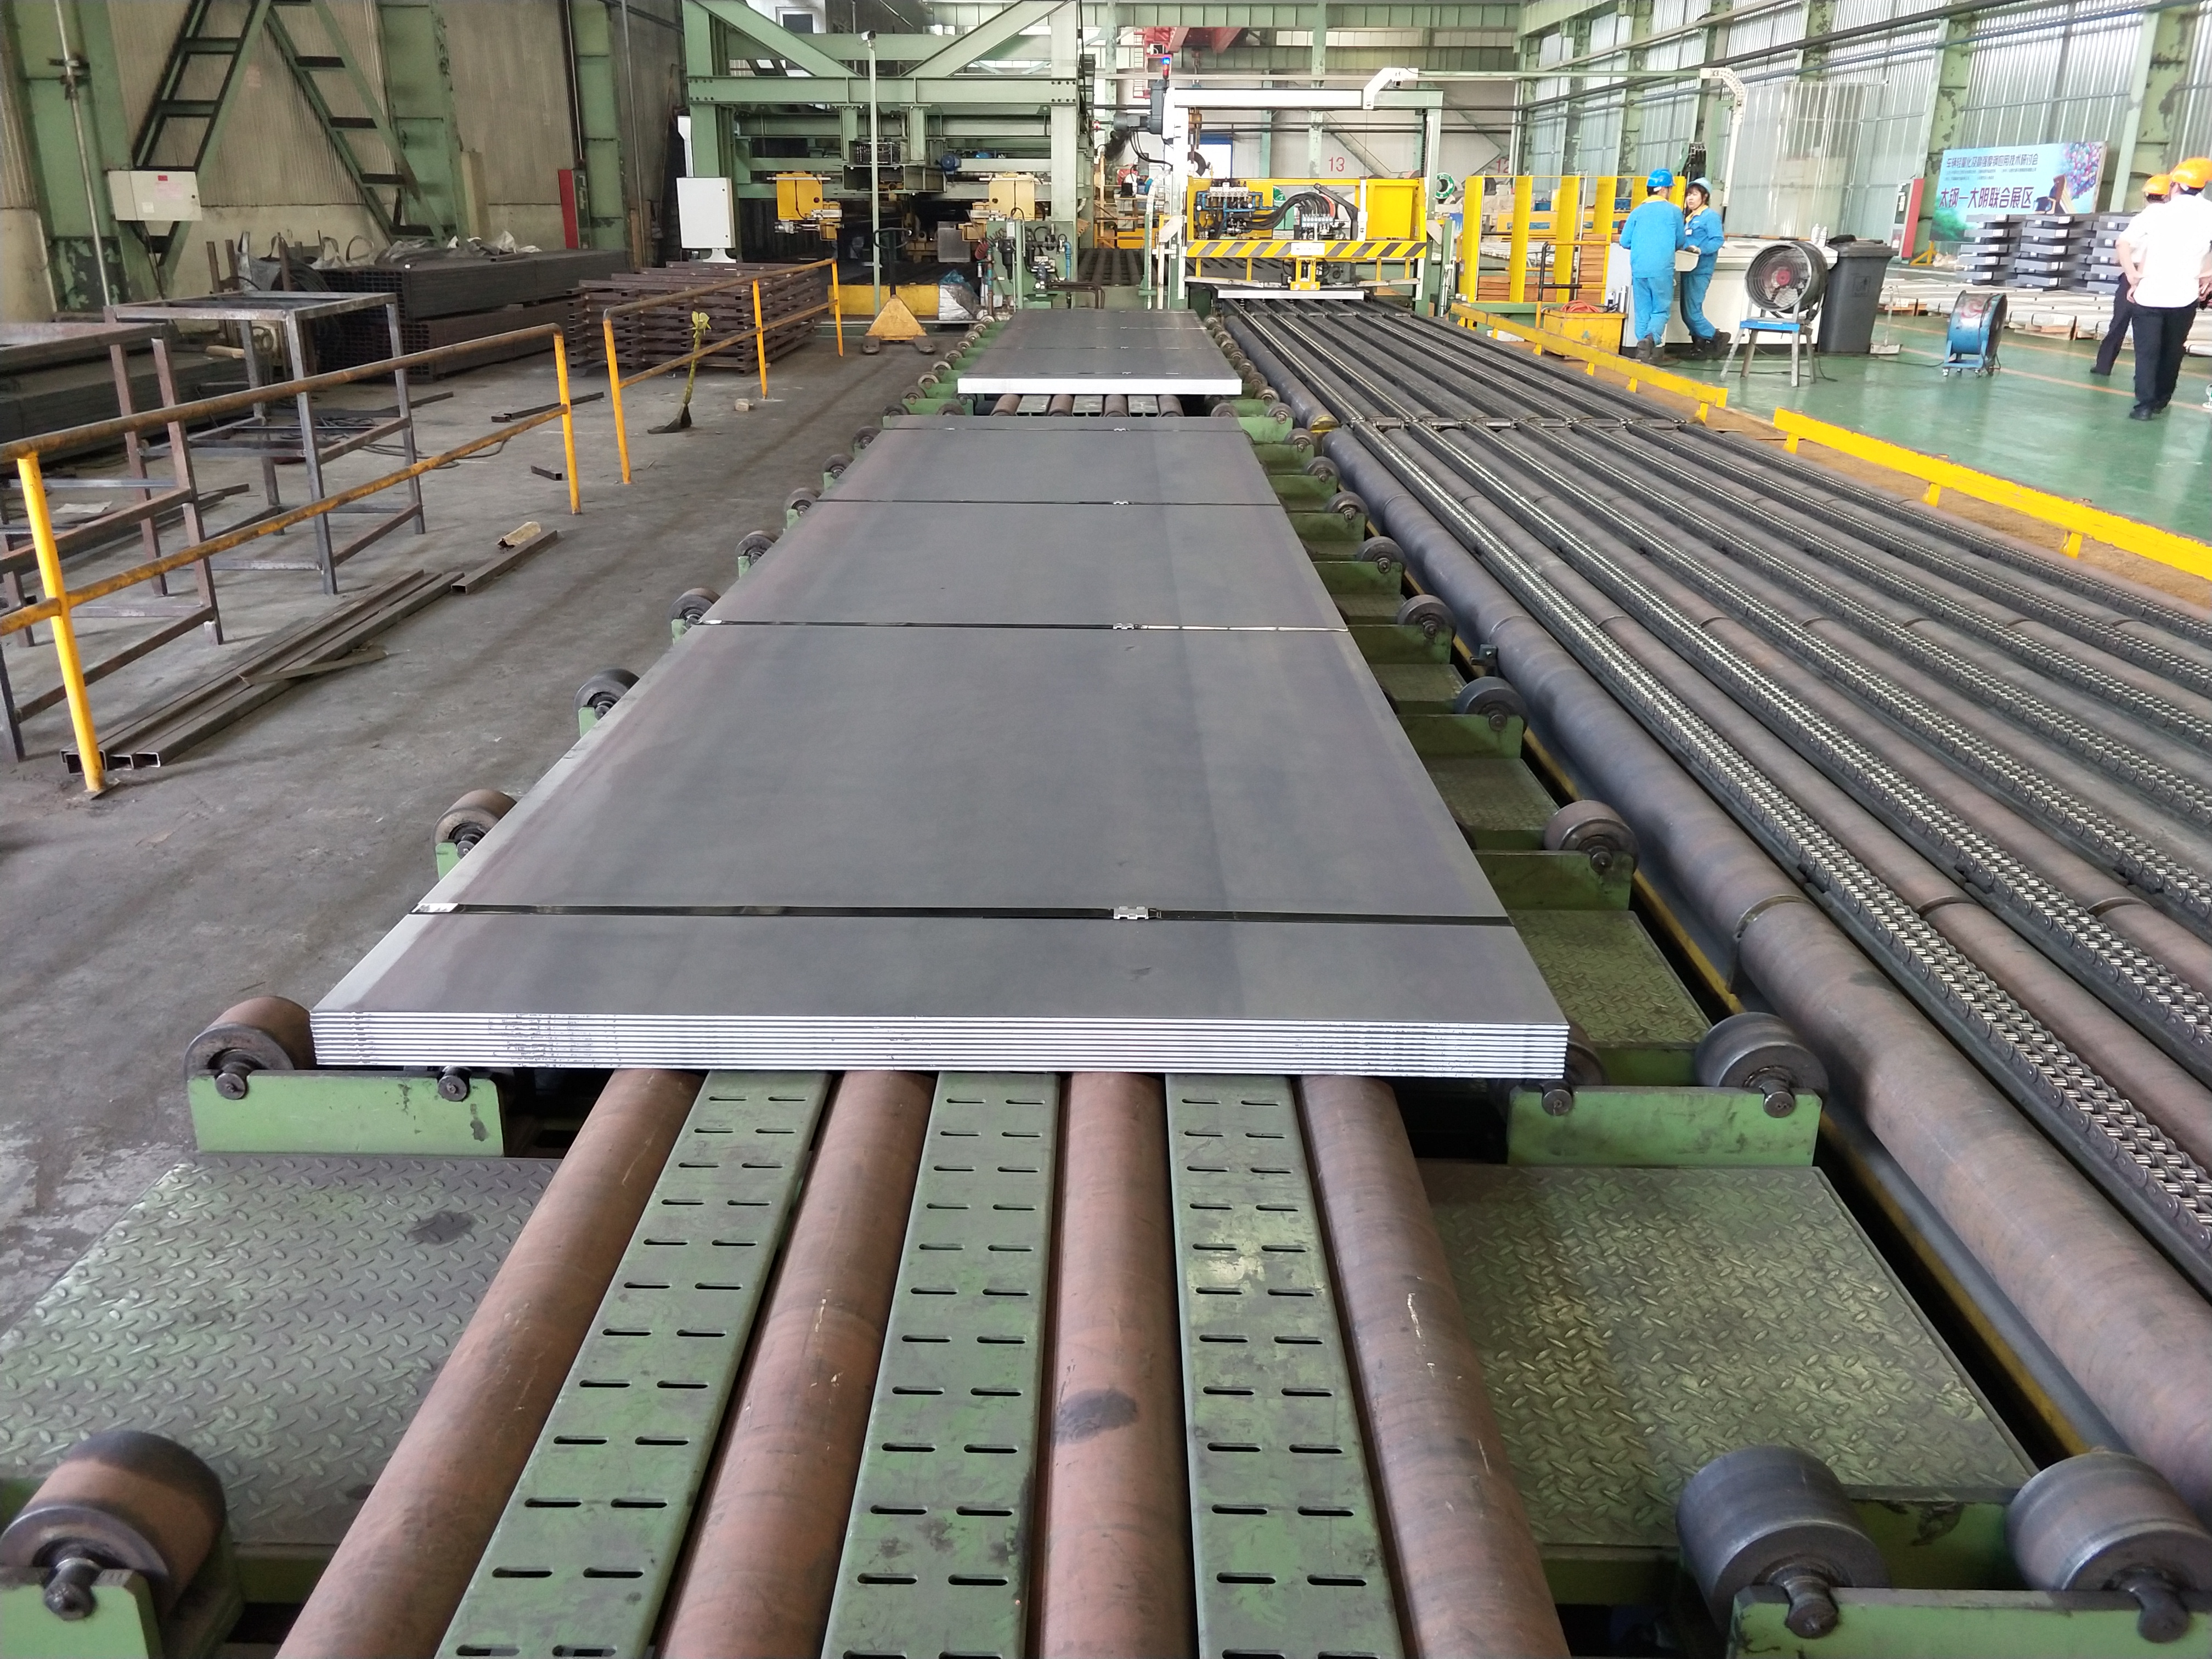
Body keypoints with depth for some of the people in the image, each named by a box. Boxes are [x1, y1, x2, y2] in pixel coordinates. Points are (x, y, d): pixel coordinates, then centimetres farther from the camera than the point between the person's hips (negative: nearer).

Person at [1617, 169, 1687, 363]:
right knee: (1661, 310, 4)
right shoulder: (1674, 212, 3)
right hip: (1662, 269, -2)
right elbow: (1680, 242, 12)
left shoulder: (1637, 212, 8)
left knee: (1643, 311, 10)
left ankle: (1645, 351, 8)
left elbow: (1624, 241, 8)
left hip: (1638, 269, 3)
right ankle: (1650, 338, -23)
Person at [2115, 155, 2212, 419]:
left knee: (2147, 351, -1)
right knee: (2172, 350, 16)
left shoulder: (2156, 212, -1)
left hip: (2150, 293, -2)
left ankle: (2145, 404, -12)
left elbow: (2123, 243, -4)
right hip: (2184, 296, 2)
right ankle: (2161, 399, 24)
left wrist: (2133, 277, -1)